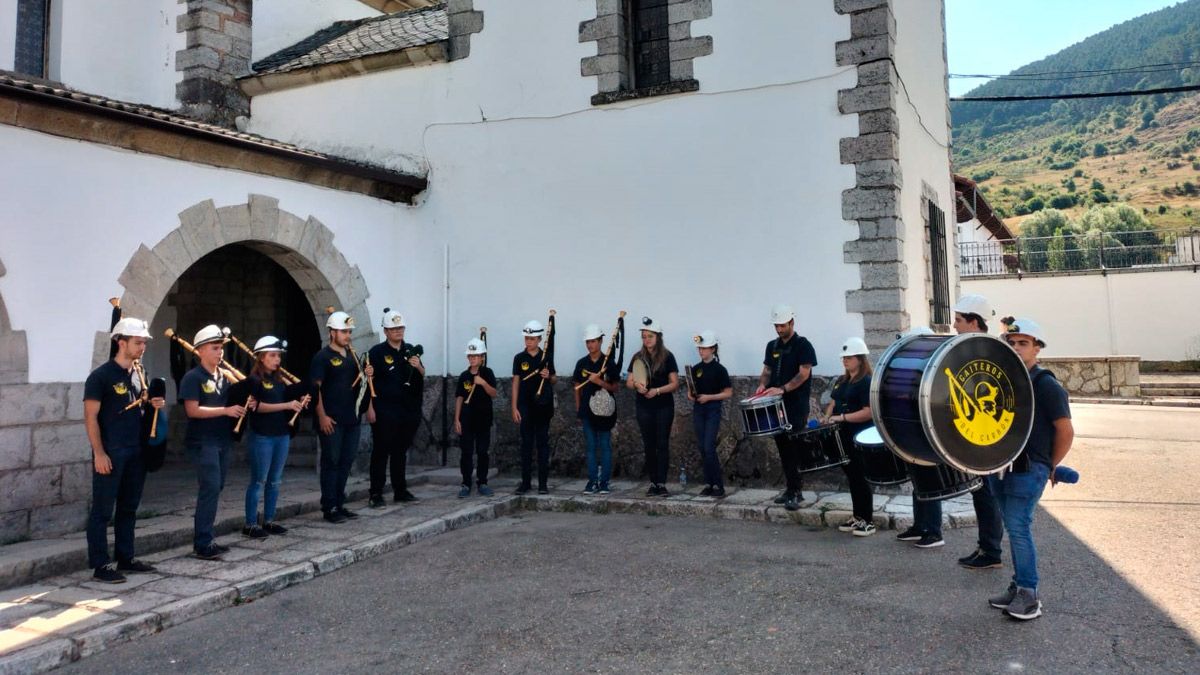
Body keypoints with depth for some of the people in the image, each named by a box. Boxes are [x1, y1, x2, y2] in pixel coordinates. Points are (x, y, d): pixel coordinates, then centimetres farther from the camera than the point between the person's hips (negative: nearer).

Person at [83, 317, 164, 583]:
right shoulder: (101, 376, -10)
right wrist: (99, 453, -18)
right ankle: (100, 565, 5)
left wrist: (152, 406, 0)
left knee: (129, 507, 13)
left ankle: (125, 558, 22)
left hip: (136, 451, 7)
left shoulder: (138, 375, 12)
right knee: (102, 510, 0)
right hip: (110, 452, -7)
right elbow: (90, 416, -12)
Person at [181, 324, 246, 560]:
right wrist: (226, 410, -21)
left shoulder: (225, 376, 12)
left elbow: (235, 399, 21)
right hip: (203, 442, -7)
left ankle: (204, 540, 19)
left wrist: (245, 404, -1)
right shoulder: (193, 377, -9)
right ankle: (203, 544, -4)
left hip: (223, 440, 8)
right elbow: (193, 410, -17)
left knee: (216, 489, 10)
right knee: (210, 489, -11)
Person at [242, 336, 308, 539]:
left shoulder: (280, 379, 13)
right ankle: (250, 524, 7)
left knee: (275, 481, 12)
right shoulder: (254, 379, -8)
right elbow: (258, 406, -18)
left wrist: (300, 401, 1)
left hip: (282, 435, 7)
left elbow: (288, 400, 22)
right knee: (259, 481, -1)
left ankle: (269, 521, 21)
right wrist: (287, 405, -23)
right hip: (262, 437, -7)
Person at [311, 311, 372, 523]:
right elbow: (315, 388, -12)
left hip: (351, 419, 7)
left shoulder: (351, 355, 14)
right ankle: (329, 508, 6)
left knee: (345, 463, 11)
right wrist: (322, 416, -18)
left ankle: (339, 504, 21)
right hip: (331, 420, -7)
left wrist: (366, 375, 2)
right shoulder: (322, 357, -6)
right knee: (331, 463, -1)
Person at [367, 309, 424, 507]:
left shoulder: (410, 350, 12)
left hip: (408, 411, 5)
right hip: (385, 412, -5)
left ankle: (400, 491, 23)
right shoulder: (377, 352, -4)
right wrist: (370, 408, -13)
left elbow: (422, 376, 17)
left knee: (401, 451, 14)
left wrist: (418, 366, -5)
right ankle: (376, 494, 2)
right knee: (381, 452, -2)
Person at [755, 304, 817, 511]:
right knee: (782, 447, 9)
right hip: (777, 405, 6)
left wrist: (783, 389, -23)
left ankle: (794, 492, -6)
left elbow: (804, 374, -13)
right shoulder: (772, 346, 14)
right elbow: (767, 371, 18)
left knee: (794, 449, -8)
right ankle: (790, 488, 18)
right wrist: (763, 385, -3)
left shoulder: (803, 345, -5)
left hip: (796, 406, -6)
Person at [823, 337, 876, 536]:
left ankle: (867, 521, 8)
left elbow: (869, 412, -20)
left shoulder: (866, 382, -12)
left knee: (860, 478, -2)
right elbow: (833, 402, 21)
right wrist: (827, 418, 2)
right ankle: (857, 517, 24)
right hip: (843, 437, 8)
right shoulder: (841, 381, 13)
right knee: (851, 477, 14)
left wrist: (842, 417, -22)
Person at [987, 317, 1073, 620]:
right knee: (1013, 528, 12)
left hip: (1029, 468, -7)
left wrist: (1049, 467, 1)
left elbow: (1065, 431, -6)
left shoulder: (1046, 385, -9)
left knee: (1018, 528, -10)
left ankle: (1029, 595, -2)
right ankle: (1018, 587, 21)